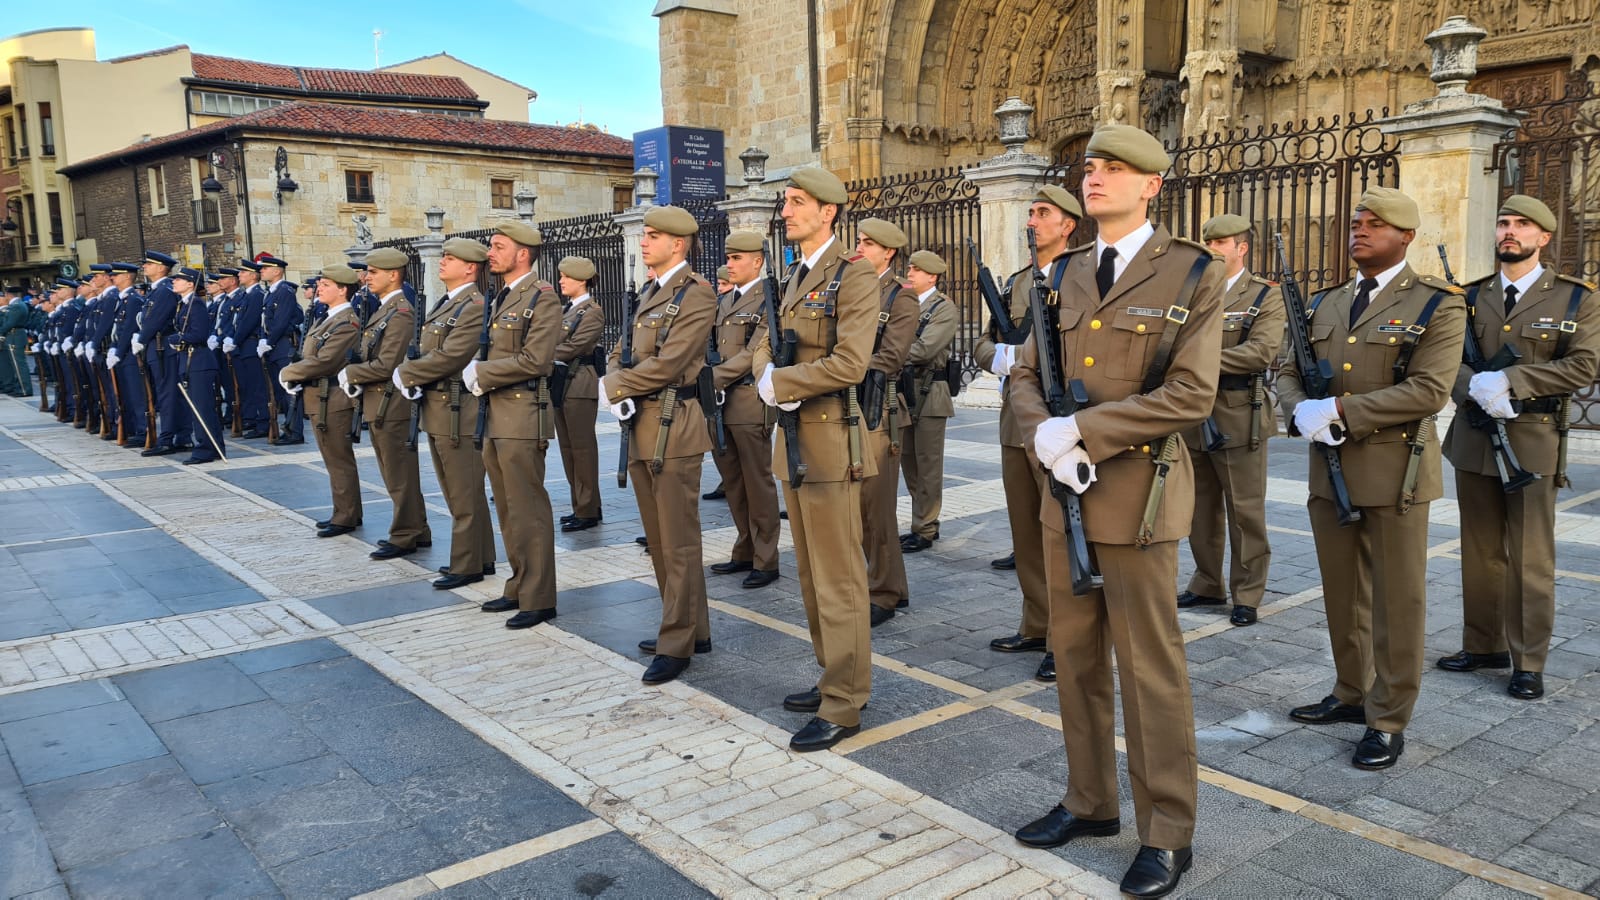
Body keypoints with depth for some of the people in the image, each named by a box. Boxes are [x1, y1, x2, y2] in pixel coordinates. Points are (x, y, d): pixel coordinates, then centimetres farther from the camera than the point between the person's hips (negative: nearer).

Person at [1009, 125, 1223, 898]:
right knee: (1074, 654, 13)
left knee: (1149, 666, 3)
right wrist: (1046, 443, -12)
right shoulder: (1066, 275, 11)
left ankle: (1166, 833, 18)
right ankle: (1090, 801, 30)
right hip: (1065, 490, 6)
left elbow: (1190, 395, -15)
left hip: (1137, 492, -5)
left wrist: (1078, 430, -18)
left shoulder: (1191, 274, -6)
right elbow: (1026, 376, 8)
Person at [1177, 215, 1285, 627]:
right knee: (1201, 510, 13)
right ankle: (1207, 585, 25)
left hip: (1238, 419, -5)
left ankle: (1247, 595, 12)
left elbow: (1263, 351, -18)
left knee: (1245, 511, 2)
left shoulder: (1265, 296, -3)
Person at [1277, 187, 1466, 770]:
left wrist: (1340, 408, -20)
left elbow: (1429, 391, -17)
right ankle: (1351, 694, 31)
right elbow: (1288, 373, 11)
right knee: (1342, 594, 15)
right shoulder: (1324, 305, 13)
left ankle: (1388, 721, 14)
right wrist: (1303, 411, -12)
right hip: (1329, 468, 6)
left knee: (1396, 600, 3)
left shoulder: (1437, 305, -5)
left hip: (1393, 471, -5)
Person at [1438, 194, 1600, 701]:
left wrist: (1509, 379, -19)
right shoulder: (1470, 298, 10)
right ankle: (1483, 646, 23)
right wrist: (1478, 389, -19)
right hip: (1474, 440, 3)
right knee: (1480, 554, 11)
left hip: (1533, 444, -3)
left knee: (1530, 560, 0)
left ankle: (1528, 663, 10)